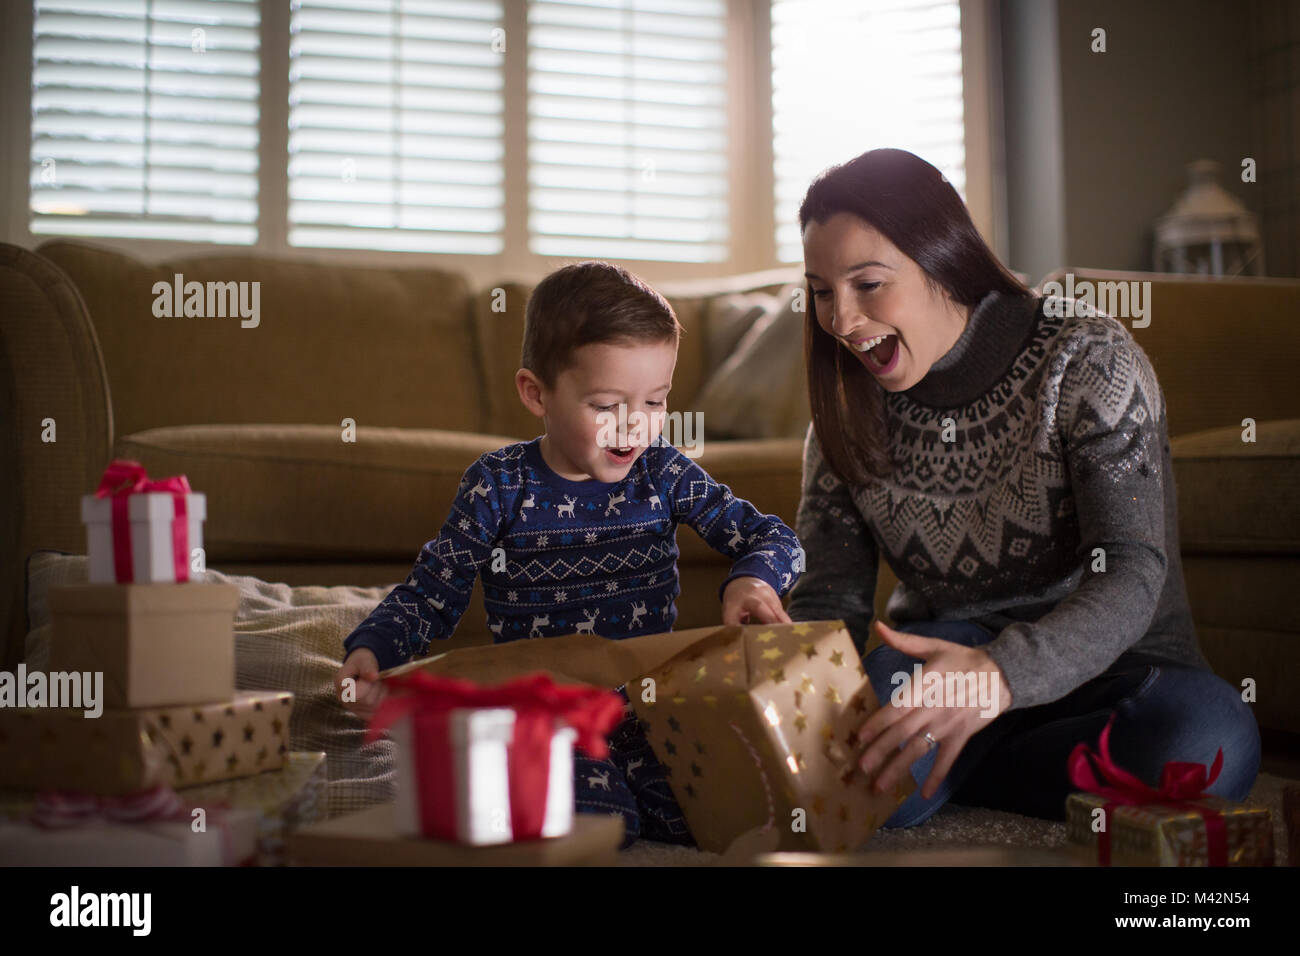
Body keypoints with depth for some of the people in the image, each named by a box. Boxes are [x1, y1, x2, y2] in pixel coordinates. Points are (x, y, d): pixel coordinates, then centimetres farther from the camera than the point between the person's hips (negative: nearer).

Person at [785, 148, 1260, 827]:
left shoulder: (1086, 358, -14)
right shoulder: (847, 411, 0)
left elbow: (1131, 576, -24)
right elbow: (830, 596, -3)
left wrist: (1003, 674, -45)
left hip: (1107, 665, 0)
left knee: (1205, 739, -37)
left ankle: (939, 776, -13)